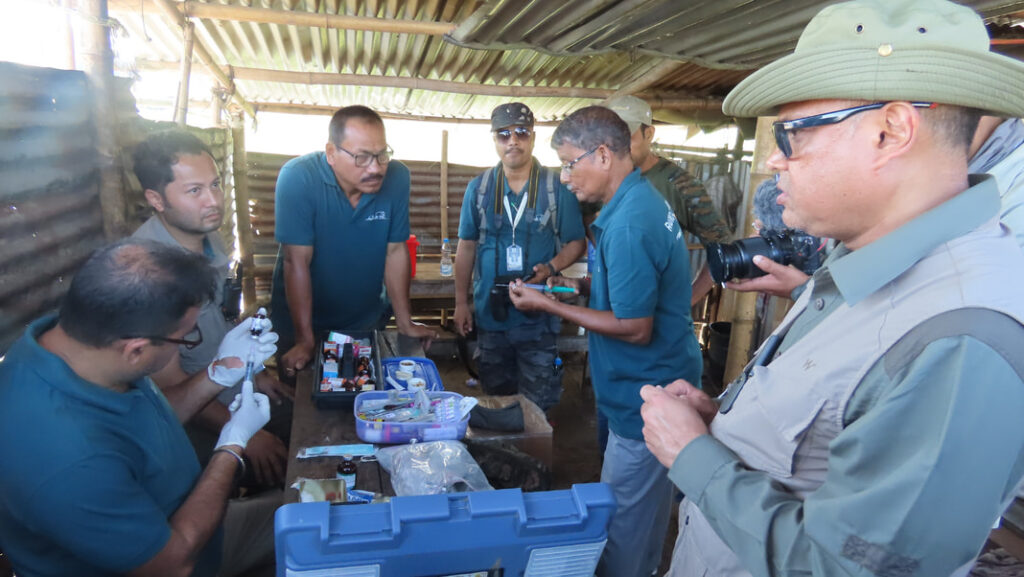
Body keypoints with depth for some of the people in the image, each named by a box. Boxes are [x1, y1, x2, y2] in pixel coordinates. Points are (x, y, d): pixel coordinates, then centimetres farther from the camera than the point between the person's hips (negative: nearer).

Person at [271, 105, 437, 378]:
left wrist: (405, 323, -8)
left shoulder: (397, 177, -17)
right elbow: (297, 261, -24)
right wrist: (305, 340, -23)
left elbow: (395, 251, -10)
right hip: (302, 321, -2)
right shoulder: (297, 178, -25)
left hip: (368, 320, 3)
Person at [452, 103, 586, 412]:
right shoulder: (478, 188, 4)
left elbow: (576, 243, 1)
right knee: (496, 401, 17)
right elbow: (466, 246, 8)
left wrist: (551, 267, -19)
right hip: (489, 314, 3)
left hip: (539, 317, -2)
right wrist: (460, 302, 6)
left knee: (538, 407, 4)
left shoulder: (557, 188, -4)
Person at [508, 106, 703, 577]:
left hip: (644, 399, -10)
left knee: (622, 529, 5)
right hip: (655, 386, 10)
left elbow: (635, 328, -24)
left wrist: (547, 305, -17)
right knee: (643, 516, 25)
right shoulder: (643, 200, 7)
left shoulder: (628, 224, -25)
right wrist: (584, 285, 7)